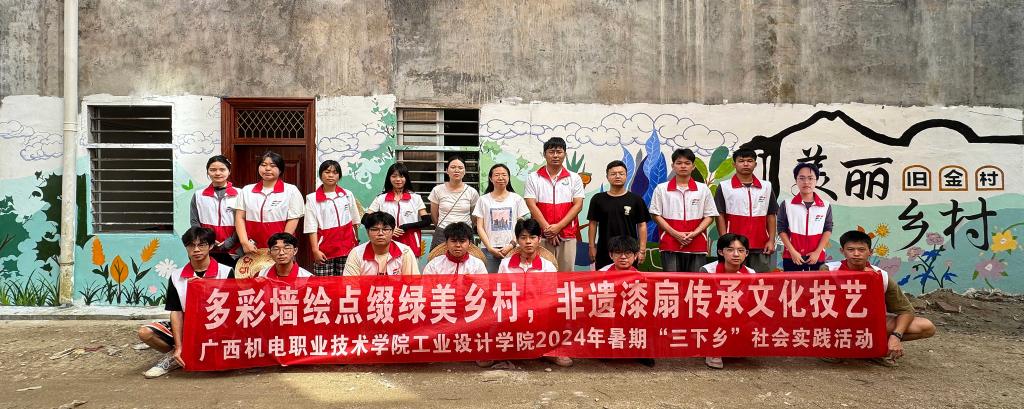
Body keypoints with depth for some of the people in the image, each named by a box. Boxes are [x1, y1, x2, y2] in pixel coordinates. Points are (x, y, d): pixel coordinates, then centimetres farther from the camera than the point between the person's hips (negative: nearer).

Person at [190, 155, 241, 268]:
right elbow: (194, 223, 7)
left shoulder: (239, 195, 2)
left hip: (233, 253, -1)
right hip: (207, 253, 2)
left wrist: (227, 244, -10)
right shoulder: (198, 195, 10)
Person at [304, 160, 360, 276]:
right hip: (324, 250, -2)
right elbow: (312, 227, -4)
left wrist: (356, 243, 15)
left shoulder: (348, 195, 6)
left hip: (347, 247, 2)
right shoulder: (312, 198, -1)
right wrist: (315, 250, -10)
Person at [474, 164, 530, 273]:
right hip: (489, 250, 0)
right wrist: (490, 248, -6)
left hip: (512, 249, 0)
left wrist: (512, 245, -7)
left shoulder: (517, 199, 8)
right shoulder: (483, 200, 8)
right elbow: (480, 227, 4)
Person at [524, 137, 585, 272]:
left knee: (566, 272, 3)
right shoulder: (533, 178, 6)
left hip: (567, 236, 1)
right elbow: (531, 205, -1)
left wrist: (558, 226, -10)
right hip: (541, 236, -1)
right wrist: (547, 229, -11)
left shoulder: (574, 178, 9)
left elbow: (578, 205, 1)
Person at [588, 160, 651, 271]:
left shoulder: (636, 199, 2)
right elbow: (593, 224, 7)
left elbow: (642, 225, 2)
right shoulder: (598, 199, 5)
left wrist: (642, 250, -3)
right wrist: (592, 247, 1)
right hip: (604, 252, 1)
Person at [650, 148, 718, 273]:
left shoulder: (703, 189, 9)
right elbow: (656, 215, 2)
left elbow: (709, 216, 7)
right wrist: (675, 234, -9)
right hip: (670, 245, -1)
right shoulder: (661, 189, 6)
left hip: (697, 245, 1)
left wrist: (693, 234, -9)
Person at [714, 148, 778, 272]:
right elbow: (720, 215, 0)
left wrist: (771, 240, 4)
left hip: (760, 247, 3)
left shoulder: (766, 187, 12)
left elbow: (771, 215, 12)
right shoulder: (724, 187, 3)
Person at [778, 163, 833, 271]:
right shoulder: (786, 205, -1)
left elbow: (828, 230, 2)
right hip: (792, 257, -1)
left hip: (817, 257, 1)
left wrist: (817, 252, -8)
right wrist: (793, 252, -10)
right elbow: (781, 229, -2)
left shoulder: (826, 206, 3)